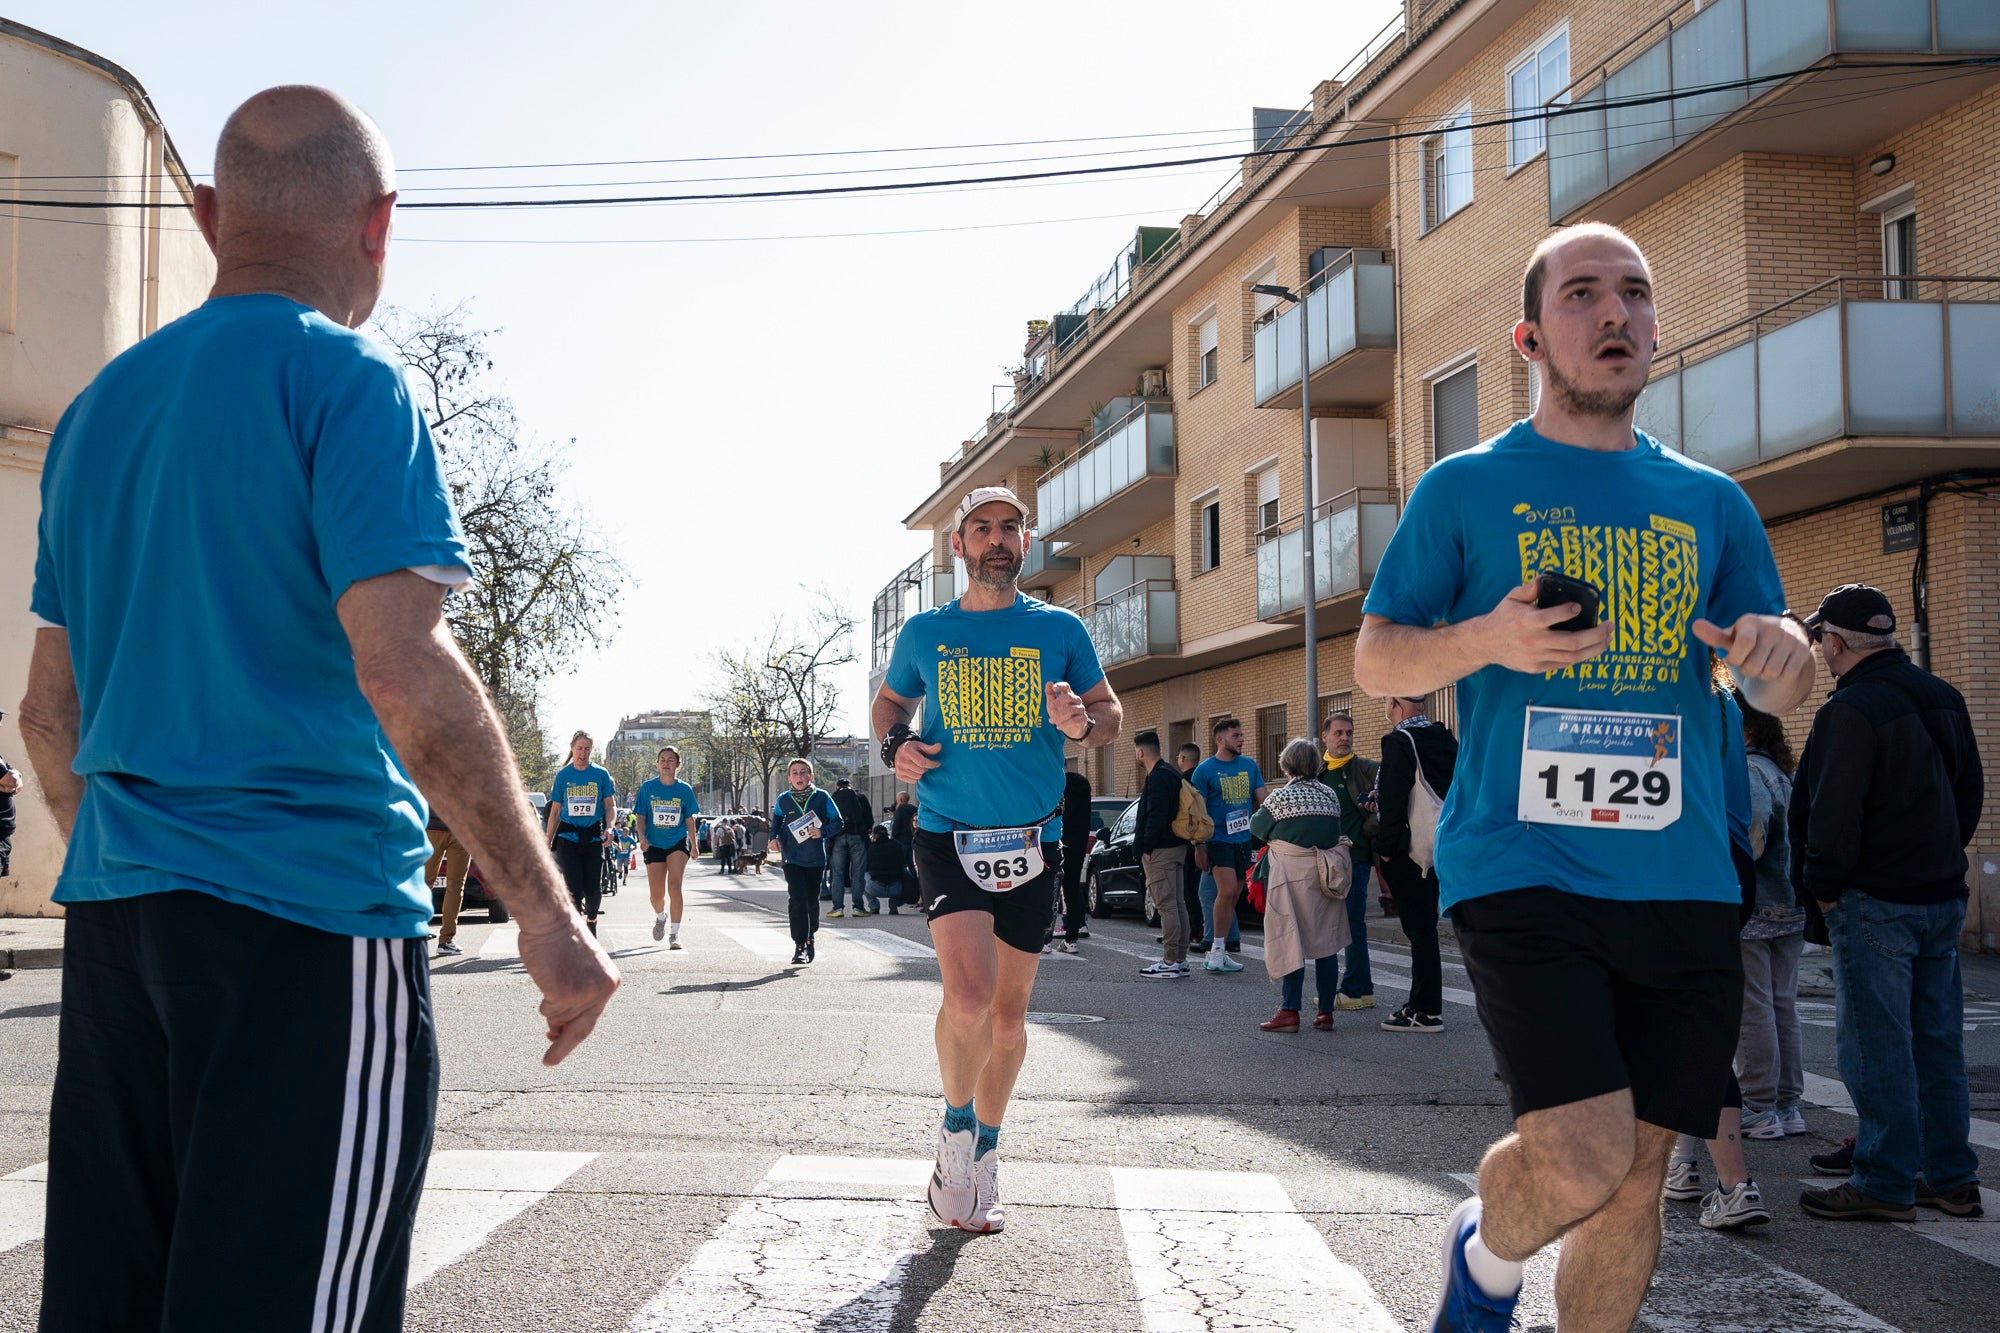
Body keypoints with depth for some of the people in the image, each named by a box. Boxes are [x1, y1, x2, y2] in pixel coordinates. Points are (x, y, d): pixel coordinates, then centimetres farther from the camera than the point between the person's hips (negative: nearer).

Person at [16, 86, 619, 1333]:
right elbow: (405, 672, -19)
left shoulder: (100, 409, 15)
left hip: (114, 913, 8)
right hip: (311, 915, -7)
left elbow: (51, 708, 17)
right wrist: (549, 919, -15)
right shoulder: (347, 384, -8)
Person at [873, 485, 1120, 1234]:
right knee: (967, 997, -21)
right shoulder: (925, 632, 5)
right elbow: (889, 701, 21)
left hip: (1032, 841, 2)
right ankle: (956, 1126, 7)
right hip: (947, 836, -1)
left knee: (1008, 1015, 10)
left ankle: (984, 1154, 31)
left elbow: (1112, 713, 10)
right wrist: (894, 745, -1)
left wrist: (1081, 724, -14)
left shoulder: (1059, 630, 4)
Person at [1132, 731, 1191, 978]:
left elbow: (1156, 816, -23)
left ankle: (1170, 962, -8)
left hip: (1161, 850, -10)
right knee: (1177, 903, 12)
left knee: (1166, 905, -9)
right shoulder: (1171, 773, 18)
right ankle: (1180, 960, 16)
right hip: (1176, 847, 10)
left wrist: (1147, 848, -18)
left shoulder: (1158, 777, -15)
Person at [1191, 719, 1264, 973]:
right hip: (1218, 839, -5)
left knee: (1232, 896, 7)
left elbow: (1262, 800, 12)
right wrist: (1199, 847, -8)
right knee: (1227, 892, -17)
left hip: (1244, 838, 5)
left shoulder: (1249, 765, 10)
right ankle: (1217, 949, -6)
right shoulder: (1205, 770, -4)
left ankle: (1219, 952, 15)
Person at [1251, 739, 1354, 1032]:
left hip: (1293, 875, -5)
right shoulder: (1331, 794, 8)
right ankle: (1326, 1012, 12)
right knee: (1326, 942, 9)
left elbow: (1257, 828, 4)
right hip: (1327, 873, 5)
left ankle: (1289, 1012, -2)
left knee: (1290, 942, -2)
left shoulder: (1281, 797, -7)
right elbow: (1339, 829, 12)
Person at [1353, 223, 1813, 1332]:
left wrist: (1778, 654, -9)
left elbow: (1782, 692, 16)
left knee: (1637, 1168, 6)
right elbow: (1374, 663, 5)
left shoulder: (1712, 503, 14)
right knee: (1579, 1162, -14)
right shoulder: (1465, 488, 5)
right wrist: (1486, 639, -15)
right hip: (1521, 867, -4)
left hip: (1682, 878, 4)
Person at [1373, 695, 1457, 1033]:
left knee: (1419, 931, -4)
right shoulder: (1445, 739, 10)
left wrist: (1384, 851, -13)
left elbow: (1393, 802, -19)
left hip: (1407, 853, -8)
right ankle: (1422, 1002, 23)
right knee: (1424, 927, 16)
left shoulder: (1400, 742, -15)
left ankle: (1428, 1012, -1)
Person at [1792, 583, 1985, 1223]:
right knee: (1937, 1040, 13)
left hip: (1874, 904, -8)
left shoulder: (1851, 709, -16)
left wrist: (1822, 886, -7)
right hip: (1943, 898, 9)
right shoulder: (1943, 699, 11)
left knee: (1875, 1044, -2)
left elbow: (1832, 814, -20)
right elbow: (1970, 791, 19)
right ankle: (1951, 1176, 18)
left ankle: (1886, 1183, 2)